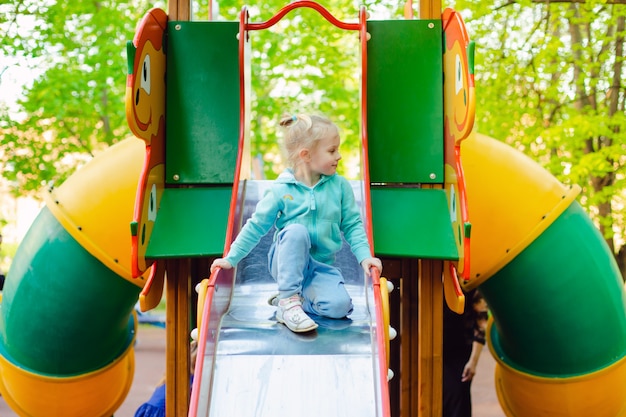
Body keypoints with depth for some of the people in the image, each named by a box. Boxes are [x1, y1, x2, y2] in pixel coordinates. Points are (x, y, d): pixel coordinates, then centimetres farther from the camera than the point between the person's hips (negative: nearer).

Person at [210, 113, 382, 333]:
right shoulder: (281, 190, -8)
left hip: (321, 267, 3)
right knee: (296, 230, -35)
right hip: (287, 262, -2)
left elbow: (352, 225, 4)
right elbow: (256, 226, -2)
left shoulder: (340, 186, 0)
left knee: (339, 306, -25)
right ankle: (288, 301, -26)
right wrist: (231, 258, -5)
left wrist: (365, 256, -9)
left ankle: (290, 298, 1)